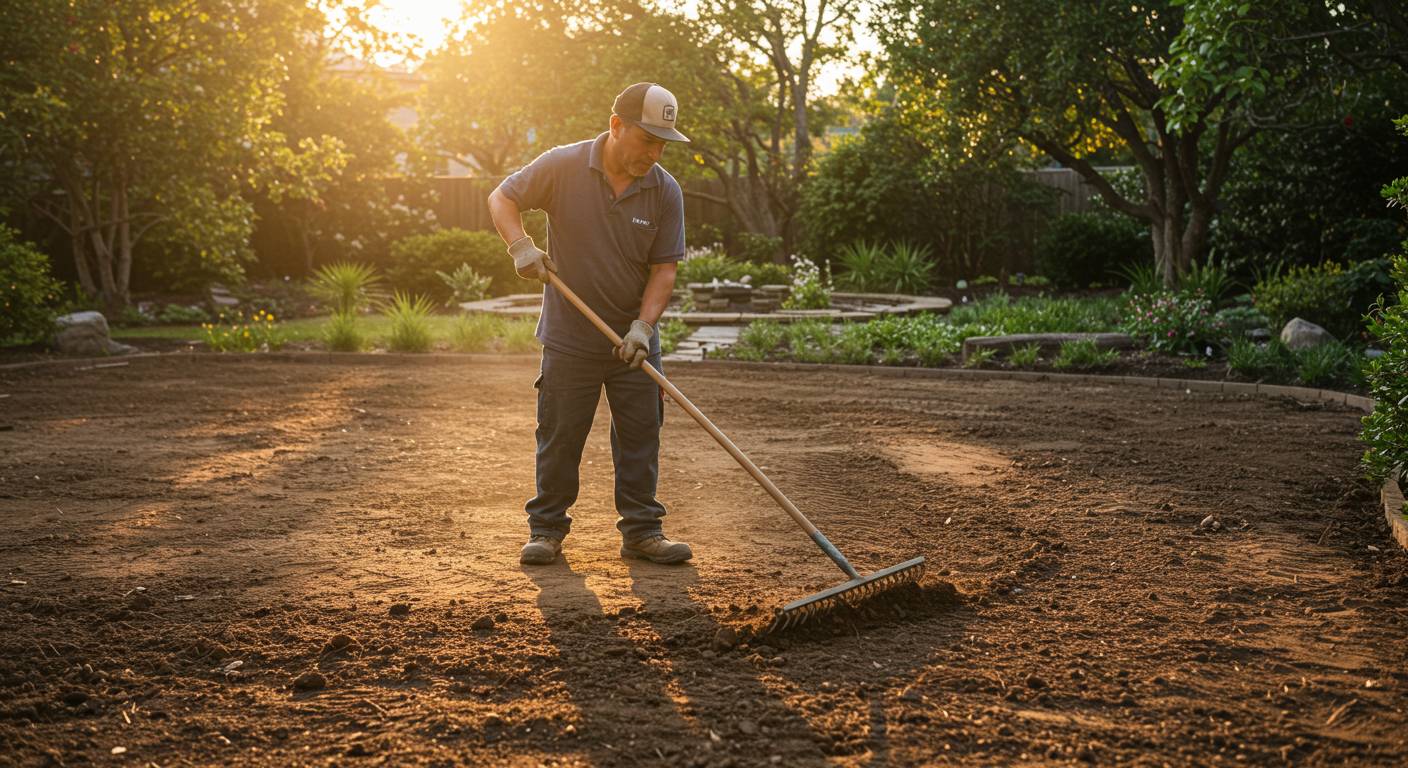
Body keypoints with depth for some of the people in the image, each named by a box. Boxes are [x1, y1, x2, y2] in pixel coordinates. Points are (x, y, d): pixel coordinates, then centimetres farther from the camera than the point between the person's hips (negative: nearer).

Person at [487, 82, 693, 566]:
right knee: (559, 438, 6)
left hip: (633, 341, 2)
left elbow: (664, 268, -4)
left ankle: (641, 531, 17)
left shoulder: (666, 191, -6)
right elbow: (501, 199, 0)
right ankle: (547, 529, 19)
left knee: (641, 437, 6)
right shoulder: (563, 166, -11)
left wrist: (643, 325, -17)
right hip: (569, 338, -2)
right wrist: (520, 245, -19)